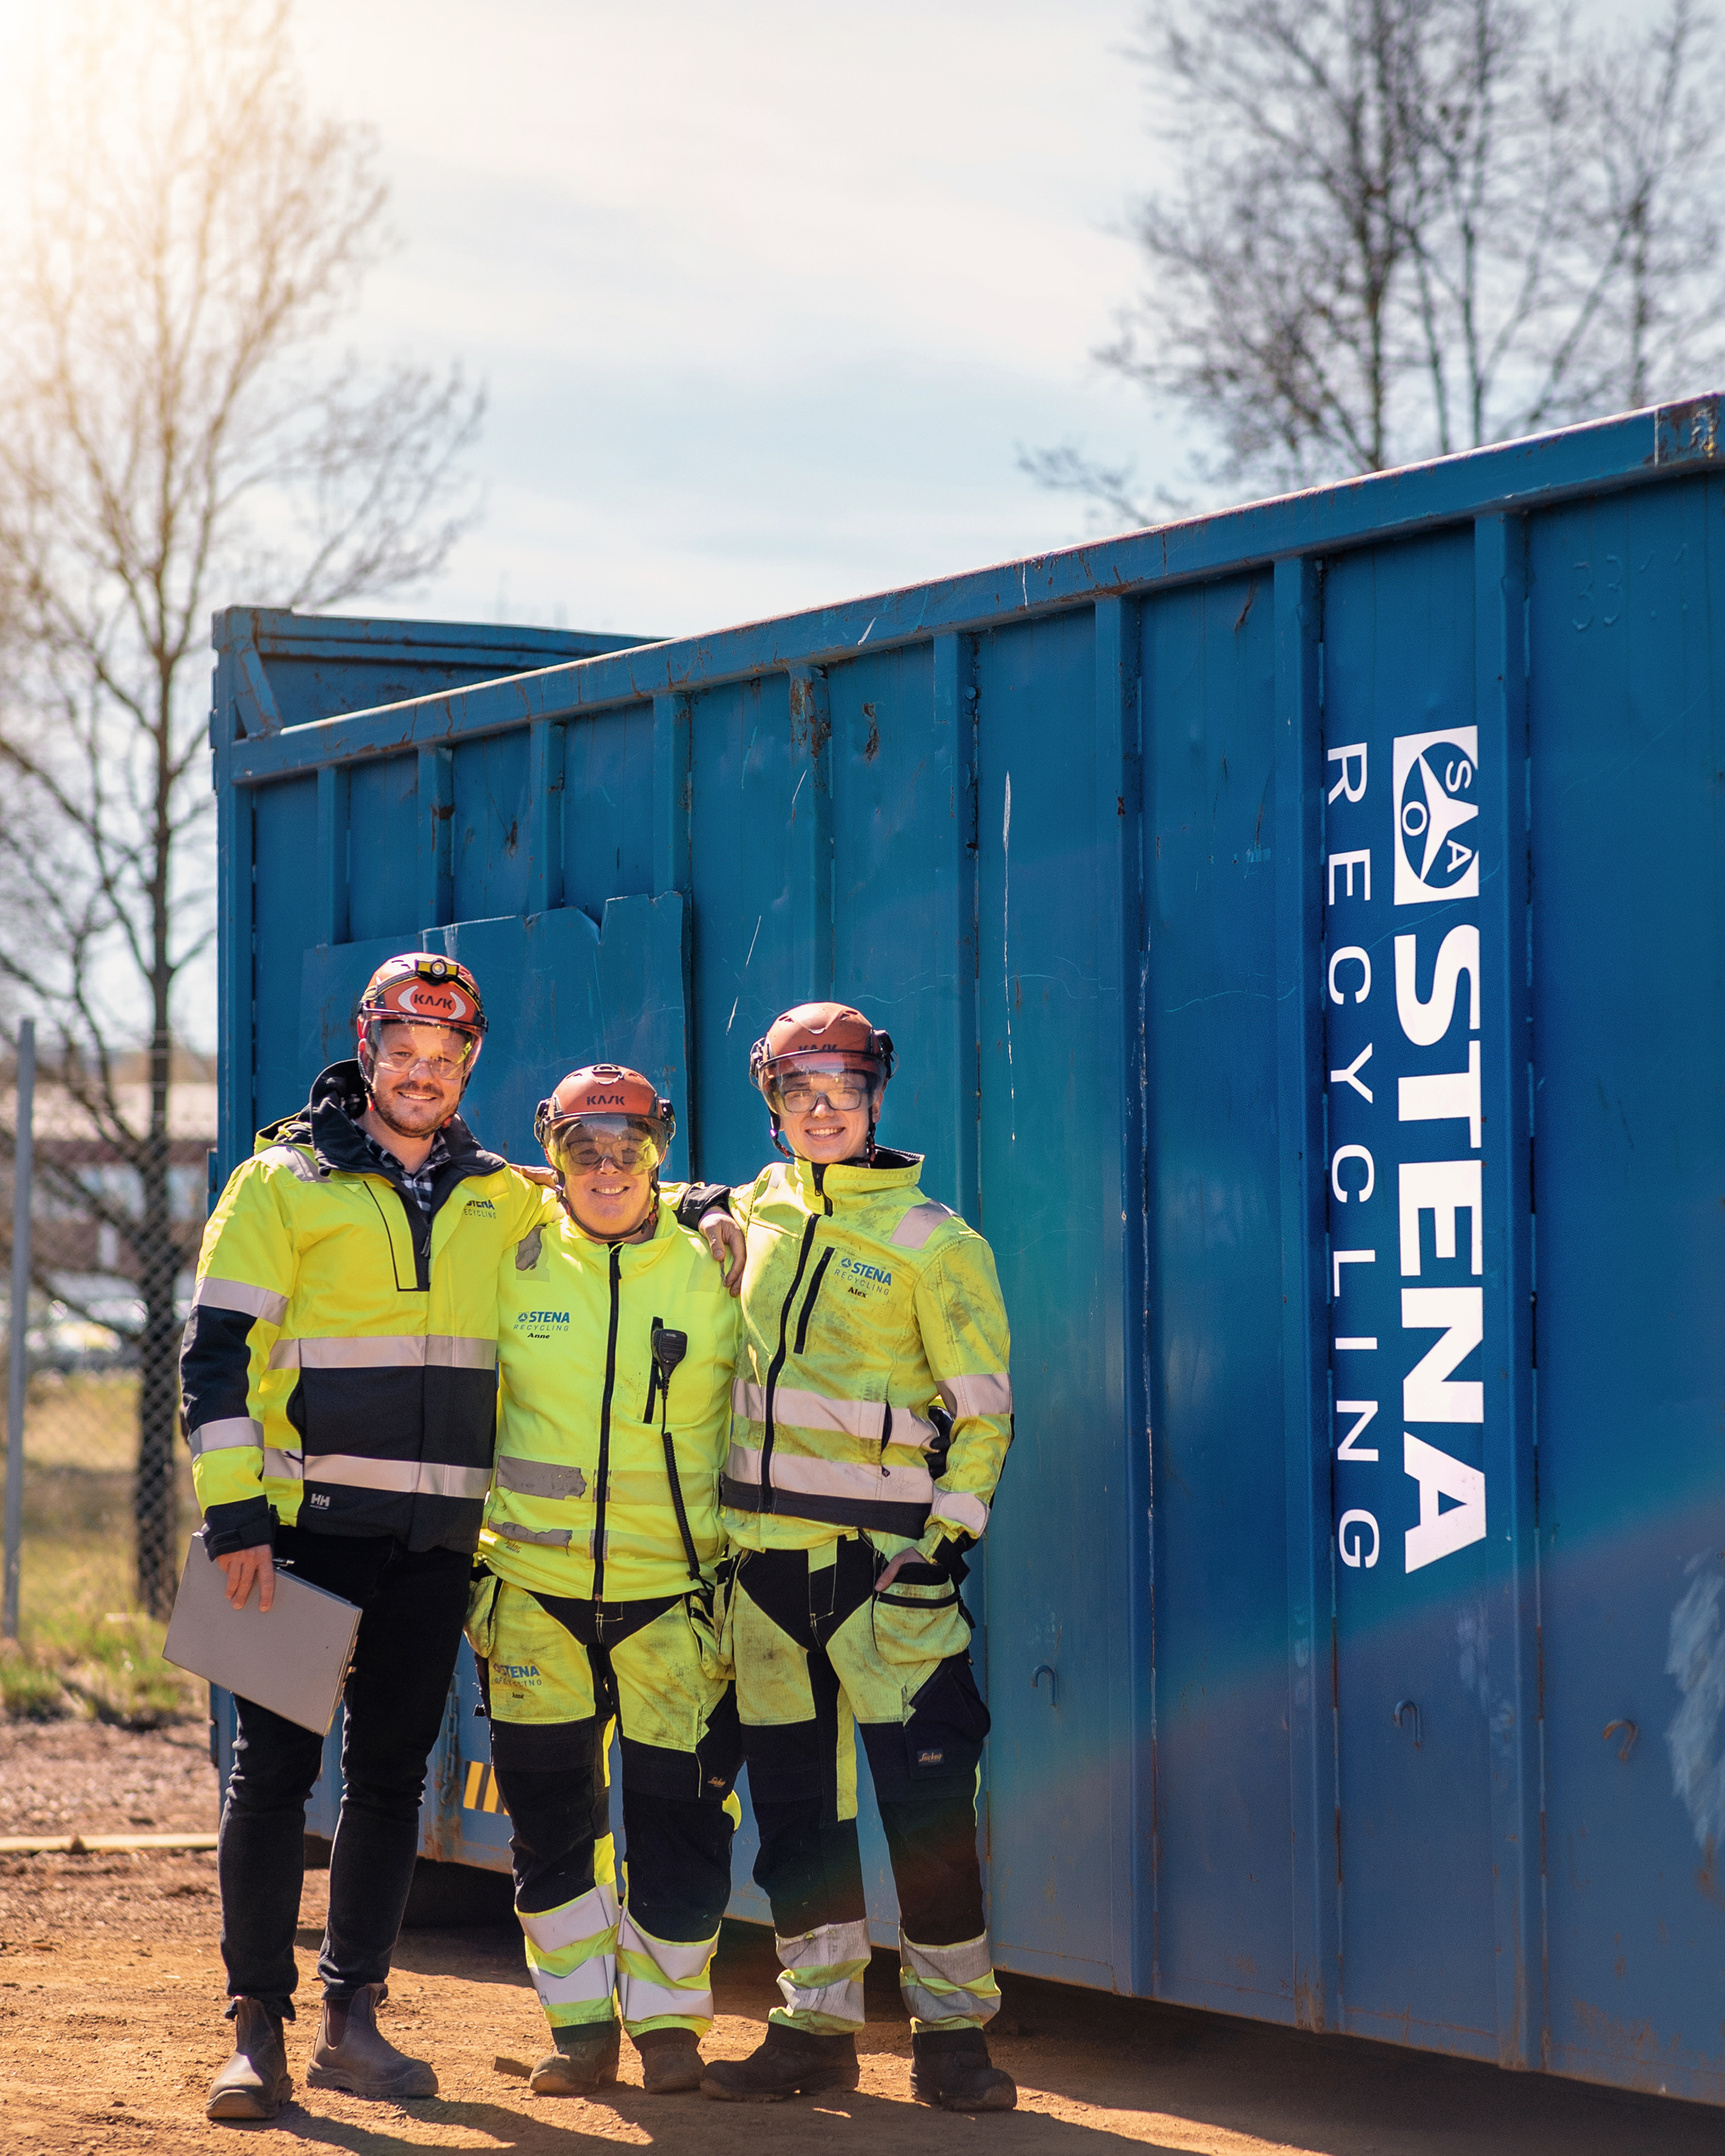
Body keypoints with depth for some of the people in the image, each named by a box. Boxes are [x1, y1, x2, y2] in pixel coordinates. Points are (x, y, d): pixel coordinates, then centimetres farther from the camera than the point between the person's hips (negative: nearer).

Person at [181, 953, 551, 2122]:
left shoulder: (503, 1200, 11)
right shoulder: (284, 1182, 0)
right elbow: (220, 1354, -4)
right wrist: (236, 1516, -11)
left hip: (439, 1539, 4)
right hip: (307, 1527, -4)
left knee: (393, 1775, 8)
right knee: (276, 1770, -3)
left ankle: (354, 2018, 16)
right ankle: (258, 2028, 1)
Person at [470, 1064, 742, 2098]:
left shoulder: (712, 1275, 1)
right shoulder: (515, 1266, 2)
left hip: (675, 1590, -1)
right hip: (537, 1586, 1)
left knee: (679, 1809, -1)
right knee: (550, 1810, 5)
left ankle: (668, 2017, 15)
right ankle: (582, 2023, 17)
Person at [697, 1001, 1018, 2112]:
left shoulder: (933, 1241, -1)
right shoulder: (754, 1217, 12)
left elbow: (983, 1406, -3)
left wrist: (950, 1533, -8)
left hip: (882, 1548, -5)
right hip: (765, 1549, 5)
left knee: (926, 1793, -9)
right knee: (794, 1795, 7)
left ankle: (953, 2031, -1)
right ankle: (818, 2023, 15)